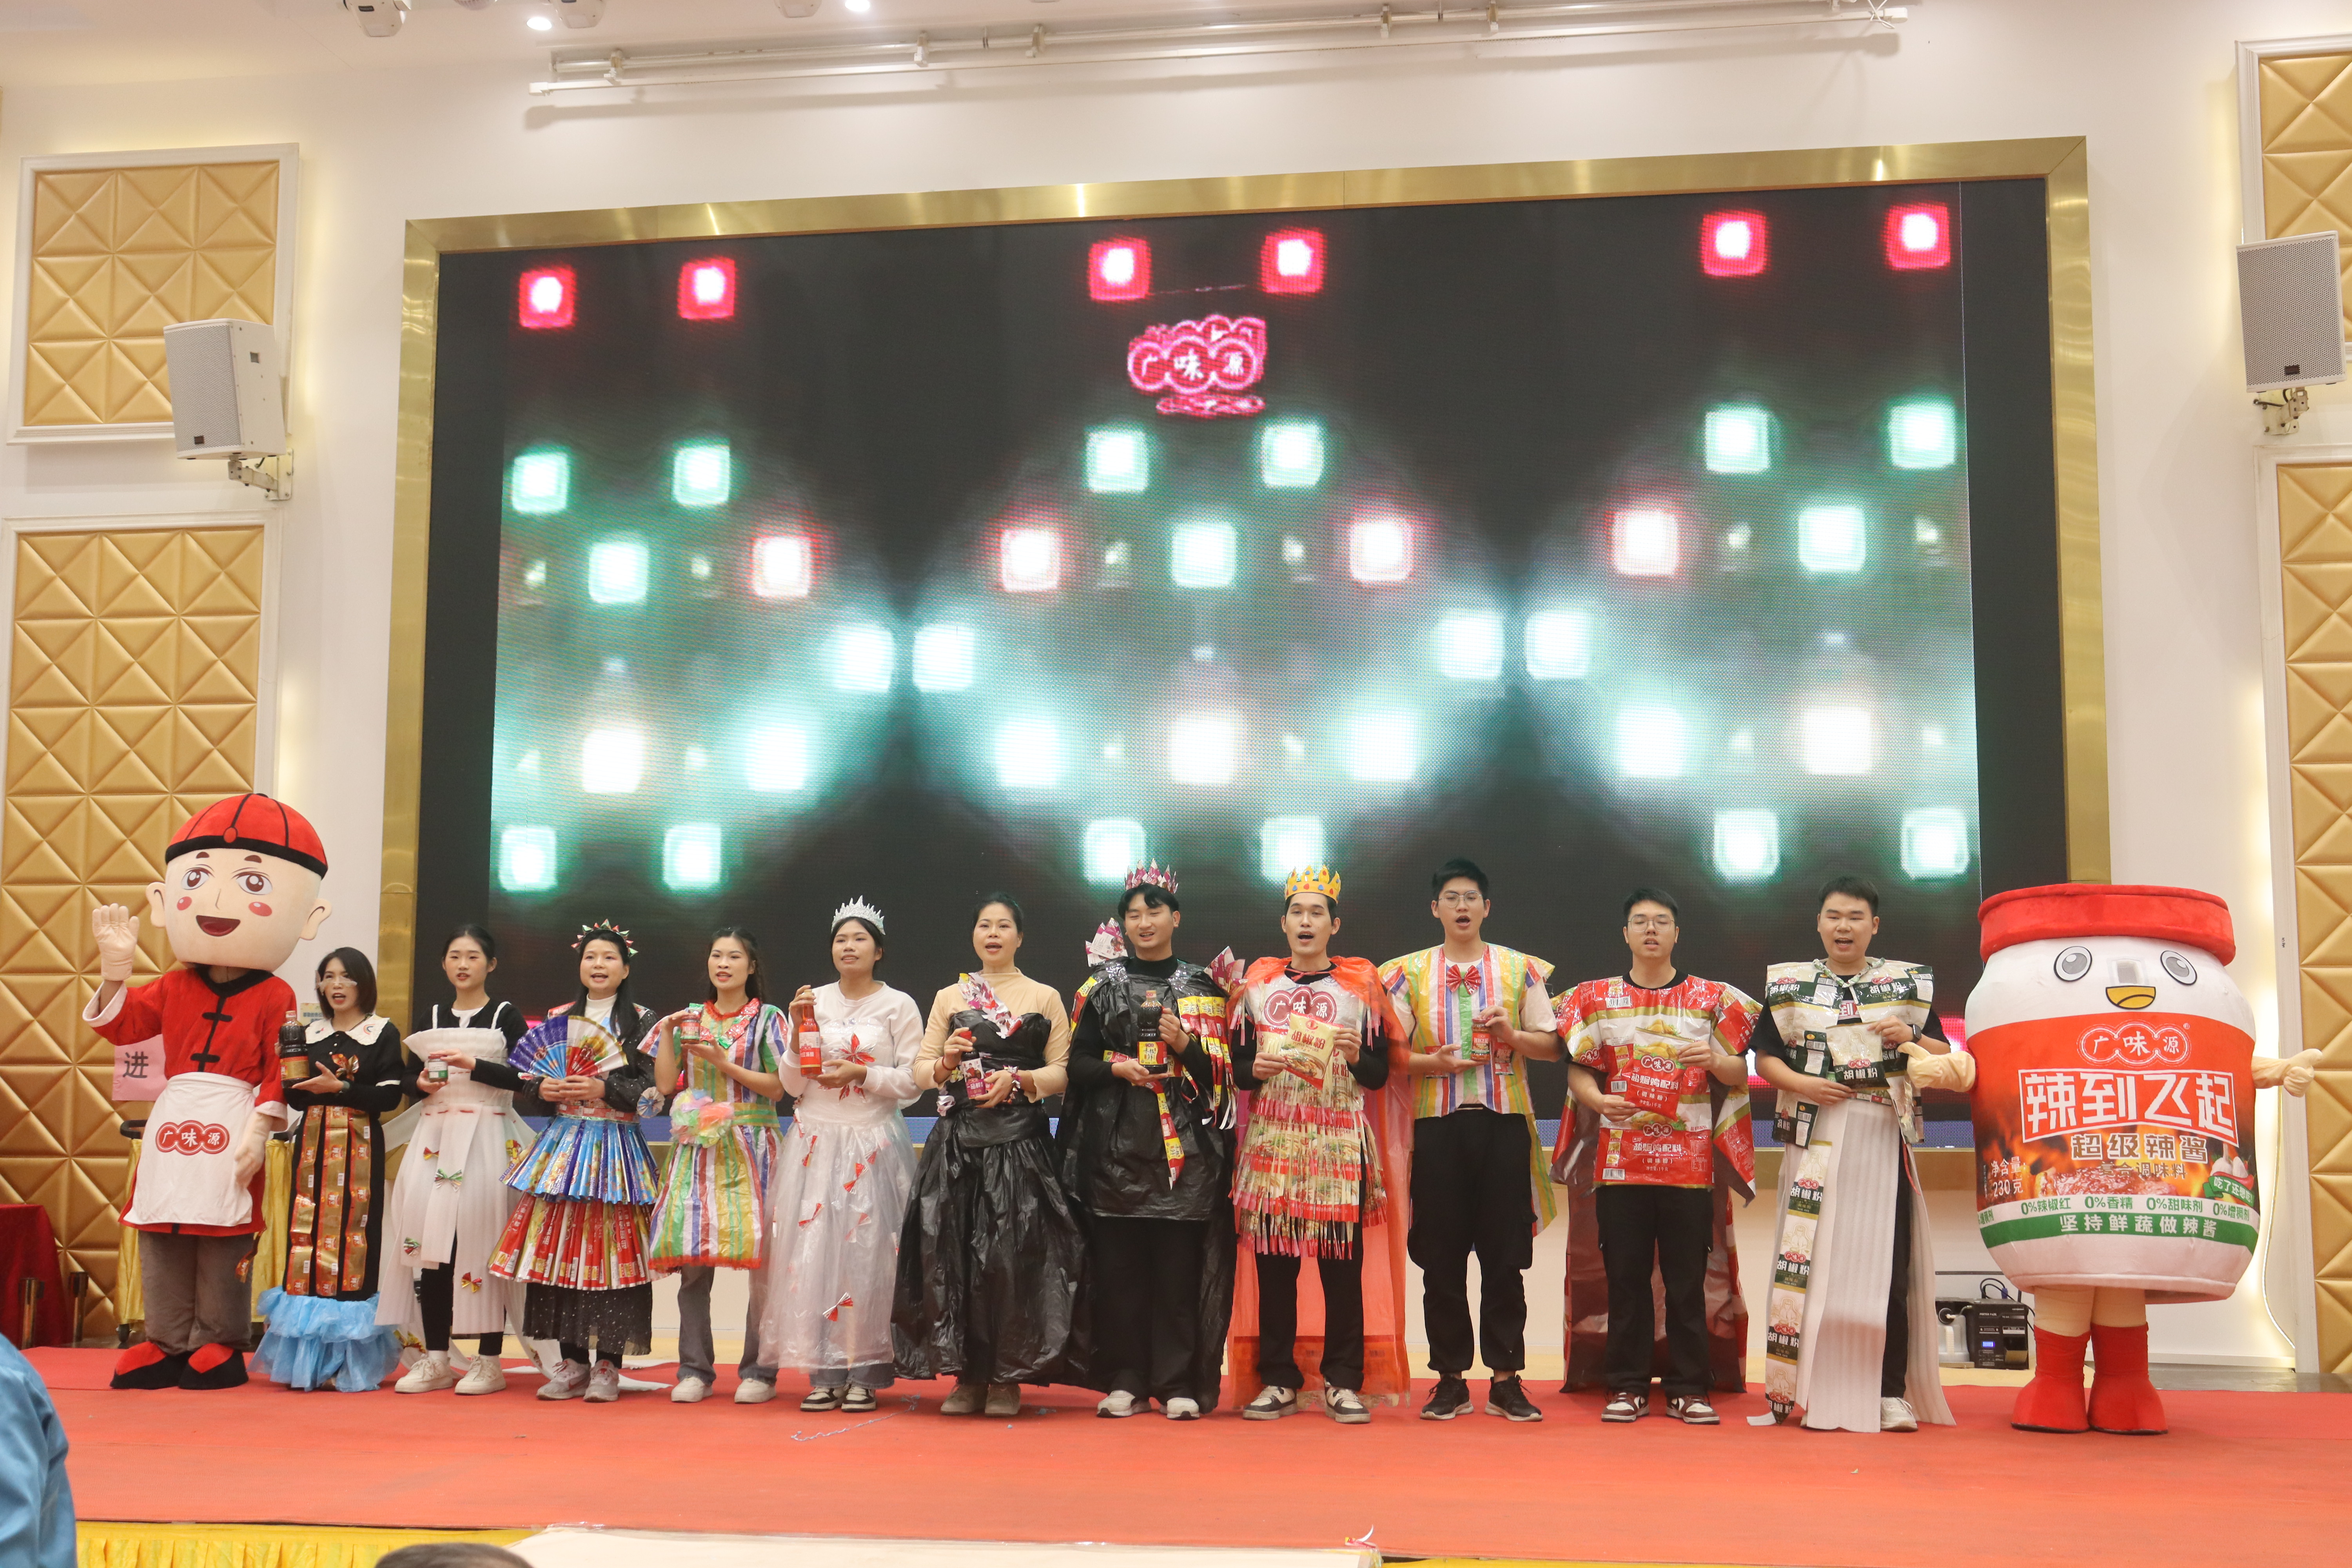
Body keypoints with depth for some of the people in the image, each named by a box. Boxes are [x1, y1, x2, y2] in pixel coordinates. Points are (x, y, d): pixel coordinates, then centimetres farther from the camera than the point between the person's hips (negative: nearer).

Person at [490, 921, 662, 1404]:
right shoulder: (557, 1020, 15)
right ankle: (572, 1362, 6)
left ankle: (608, 1365, -2)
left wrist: (605, 1088, -15)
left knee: (612, 1250, -7)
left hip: (617, 1147, -3)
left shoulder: (643, 1021, 5)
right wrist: (543, 1089, -7)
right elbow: (524, 1087, 14)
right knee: (559, 1247, -2)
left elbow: (655, 1090, -4)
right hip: (563, 1144, 3)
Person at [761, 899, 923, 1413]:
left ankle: (864, 1374, 2)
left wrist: (861, 1073, -14)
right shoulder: (814, 1002, 10)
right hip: (816, 1142, 3)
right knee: (812, 1252, -2)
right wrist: (799, 1031, -5)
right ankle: (825, 1373, 4)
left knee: (866, 1254, -4)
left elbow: (910, 1082, -1)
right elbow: (793, 1085, 8)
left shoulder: (899, 1006, 3)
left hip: (873, 1144, -3)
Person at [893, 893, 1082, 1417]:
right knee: (953, 1250, -3)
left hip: (1020, 1140, -2)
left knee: (1015, 1252, -8)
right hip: (958, 1139, 2)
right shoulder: (949, 998, 15)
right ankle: (967, 1375, 6)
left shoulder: (1045, 998, 10)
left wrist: (1018, 1080, -12)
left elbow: (1064, 1072, 3)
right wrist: (945, 1064, -8)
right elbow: (920, 1071, 13)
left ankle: (1008, 1378, 1)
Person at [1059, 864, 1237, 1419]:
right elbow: (1077, 1062, 7)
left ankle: (1179, 1385, 1)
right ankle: (1124, 1382, 5)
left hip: (1185, 1147, -1)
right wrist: (1117, 1068, -10)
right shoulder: (1103, 985, 11)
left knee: (1180, 1264, -4)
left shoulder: (1202, 988, 10)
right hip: (1116, 1144, 1)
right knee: (1118, 1263, -2)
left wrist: (1185, 1046, -11)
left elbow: (1222, 1071, 6)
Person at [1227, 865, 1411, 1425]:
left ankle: (1343, 1383, 3)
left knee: (1343, 1263, -4)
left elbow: (1380, 1073, 6)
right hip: (1272, 1139, 1)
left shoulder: (1362, 984, 9)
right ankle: (1277, 1381, 6)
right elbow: (1237, 1063, 13)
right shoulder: (1258, 982, 13)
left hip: (1341, 1141, -1)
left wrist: (1356, 1057, -14)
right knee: (1272, 1262, -2)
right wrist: (1255, 1069, -9)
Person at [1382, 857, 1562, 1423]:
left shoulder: (1521, 969, 10)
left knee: (1505, 1257, 1)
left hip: (1504, 1121, 0)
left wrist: (1512, 1034, -9)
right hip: (1437, 1122, 0)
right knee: (1442, 1258, 2)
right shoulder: (1409, 972, 8)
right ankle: (1451, 1380, 10)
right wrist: (1435, 1062, -13)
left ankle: (1505, 1379, 9)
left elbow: (1553, 1046, 10)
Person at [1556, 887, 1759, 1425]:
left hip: (1690, 1160, 0)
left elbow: (1739, 1076, 9)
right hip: (1619, 1158, 0)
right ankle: (1628, 1387, 9)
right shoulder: (1596, 998, 10)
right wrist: (1598, 1099, -12)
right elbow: (1578, 1070, 9)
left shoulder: (1712, 998, 9)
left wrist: (1714, 1059, -13)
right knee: (1626, 1276, 2)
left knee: (1688, 1278, 1)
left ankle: (1688, 1389, 9)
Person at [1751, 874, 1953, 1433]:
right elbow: (1765, 1056, 9)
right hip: (1815, 1137, 0)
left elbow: (1944, 1057, 12)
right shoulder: (1790, 983, 11)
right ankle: (1810, 1391, 2)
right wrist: (1799, 1083, -10)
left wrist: (1912, 1037, -8)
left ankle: (1891, 1393, 0)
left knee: (1886, 1264, -4)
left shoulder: (1908, 983, 11)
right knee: (1811, 1261, -3)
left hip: (1883, 1136, 0)